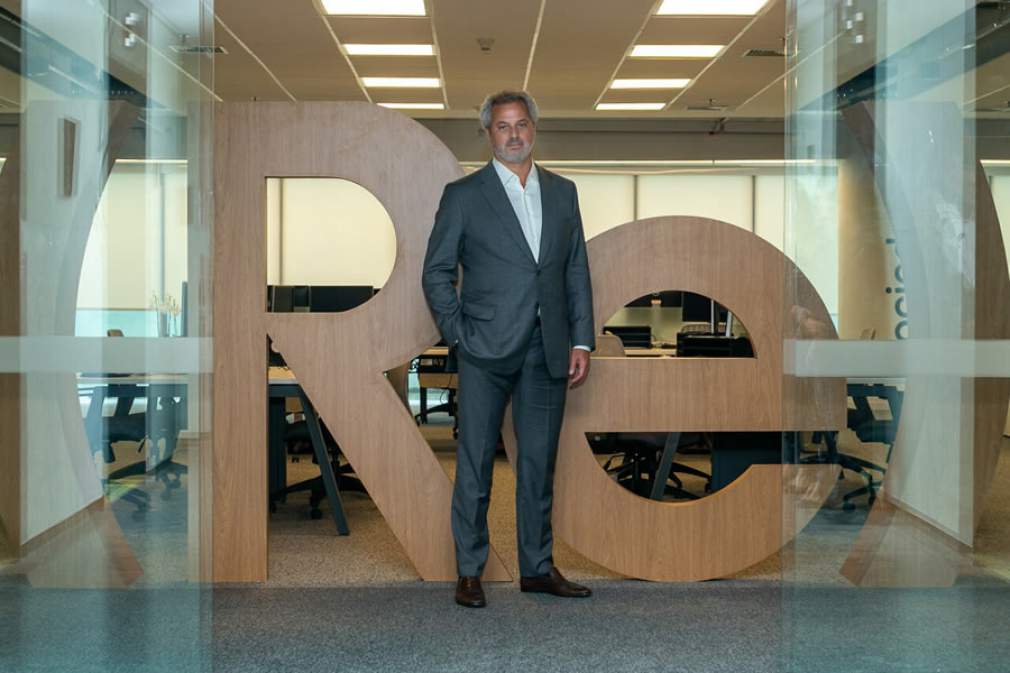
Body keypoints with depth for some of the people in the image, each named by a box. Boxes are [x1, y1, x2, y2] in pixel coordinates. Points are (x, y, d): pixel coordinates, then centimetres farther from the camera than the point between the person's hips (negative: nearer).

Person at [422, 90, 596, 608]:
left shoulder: (563, 192, 13)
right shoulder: (463, 195, 2)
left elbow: (577, 270, 12)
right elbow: (436, 271, 2)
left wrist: (582, 341, 5)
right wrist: (458, 335, -7)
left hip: (548, 351, 4)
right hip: (487, 351, -3)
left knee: (539, 463, 10)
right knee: (475, 462, 1)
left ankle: (537, 568, 21)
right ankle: (469, 572, 11)